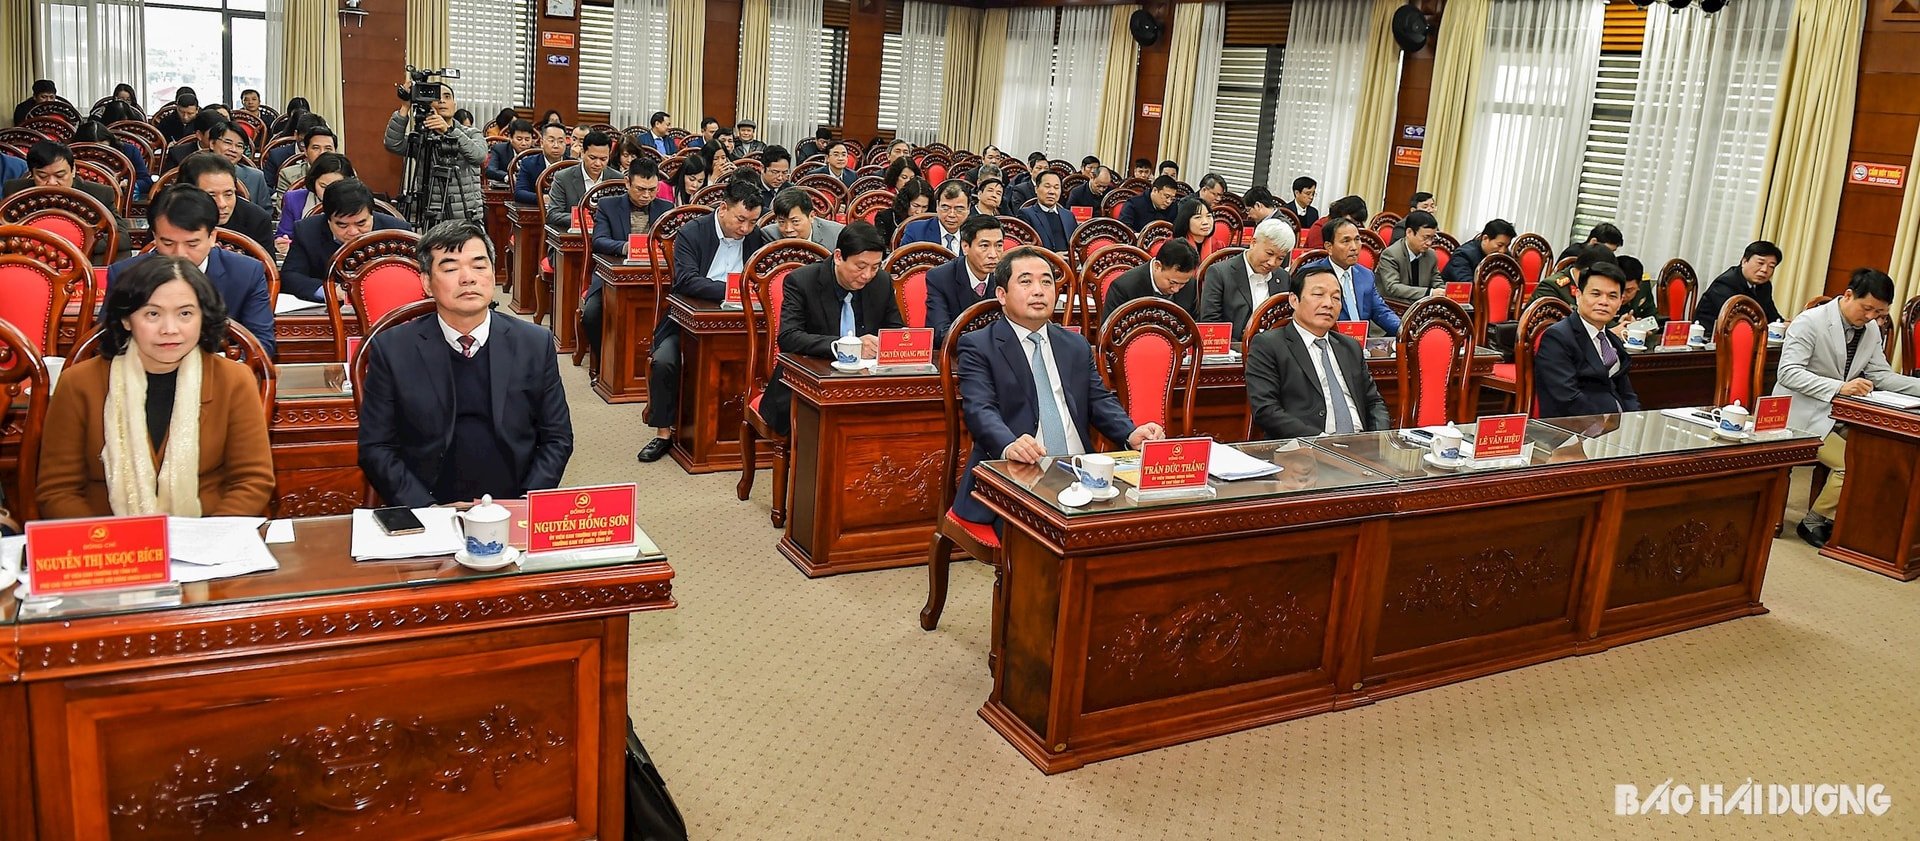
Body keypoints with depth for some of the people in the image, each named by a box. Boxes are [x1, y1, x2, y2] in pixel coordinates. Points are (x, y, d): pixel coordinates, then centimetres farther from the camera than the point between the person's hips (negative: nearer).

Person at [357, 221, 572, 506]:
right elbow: (375, 447, 4)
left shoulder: (536, 343, 6)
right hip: (428, 514, -1)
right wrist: (427, 509, -9)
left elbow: (557, 439, 9)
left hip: (514, 512, 1)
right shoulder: (391, 349, 3)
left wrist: (525, 504, -5)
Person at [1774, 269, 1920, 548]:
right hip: (1803, 413, -8)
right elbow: (1788, 372, -22)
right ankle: (1813, 523, -2)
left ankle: (1832, 518, 1)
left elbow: (1880, 375, 8)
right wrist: (1839, 387, -34)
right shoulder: (1810, 322, -14)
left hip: (1841, 413, 8)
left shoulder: (1872, 330, 9)